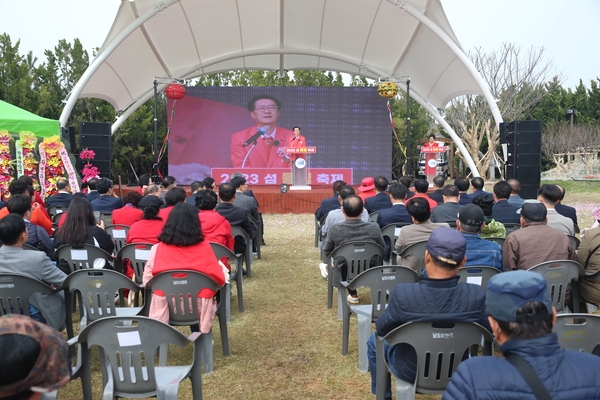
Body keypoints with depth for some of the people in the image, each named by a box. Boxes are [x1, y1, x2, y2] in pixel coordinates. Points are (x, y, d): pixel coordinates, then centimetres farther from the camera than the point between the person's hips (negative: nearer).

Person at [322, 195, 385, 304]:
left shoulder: (334, 230, -19)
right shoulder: (374, 228, -17)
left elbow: (327, 251, -2)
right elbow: (382, 249, 1)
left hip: (345, 275, -1)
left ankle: (353, 295, 38)